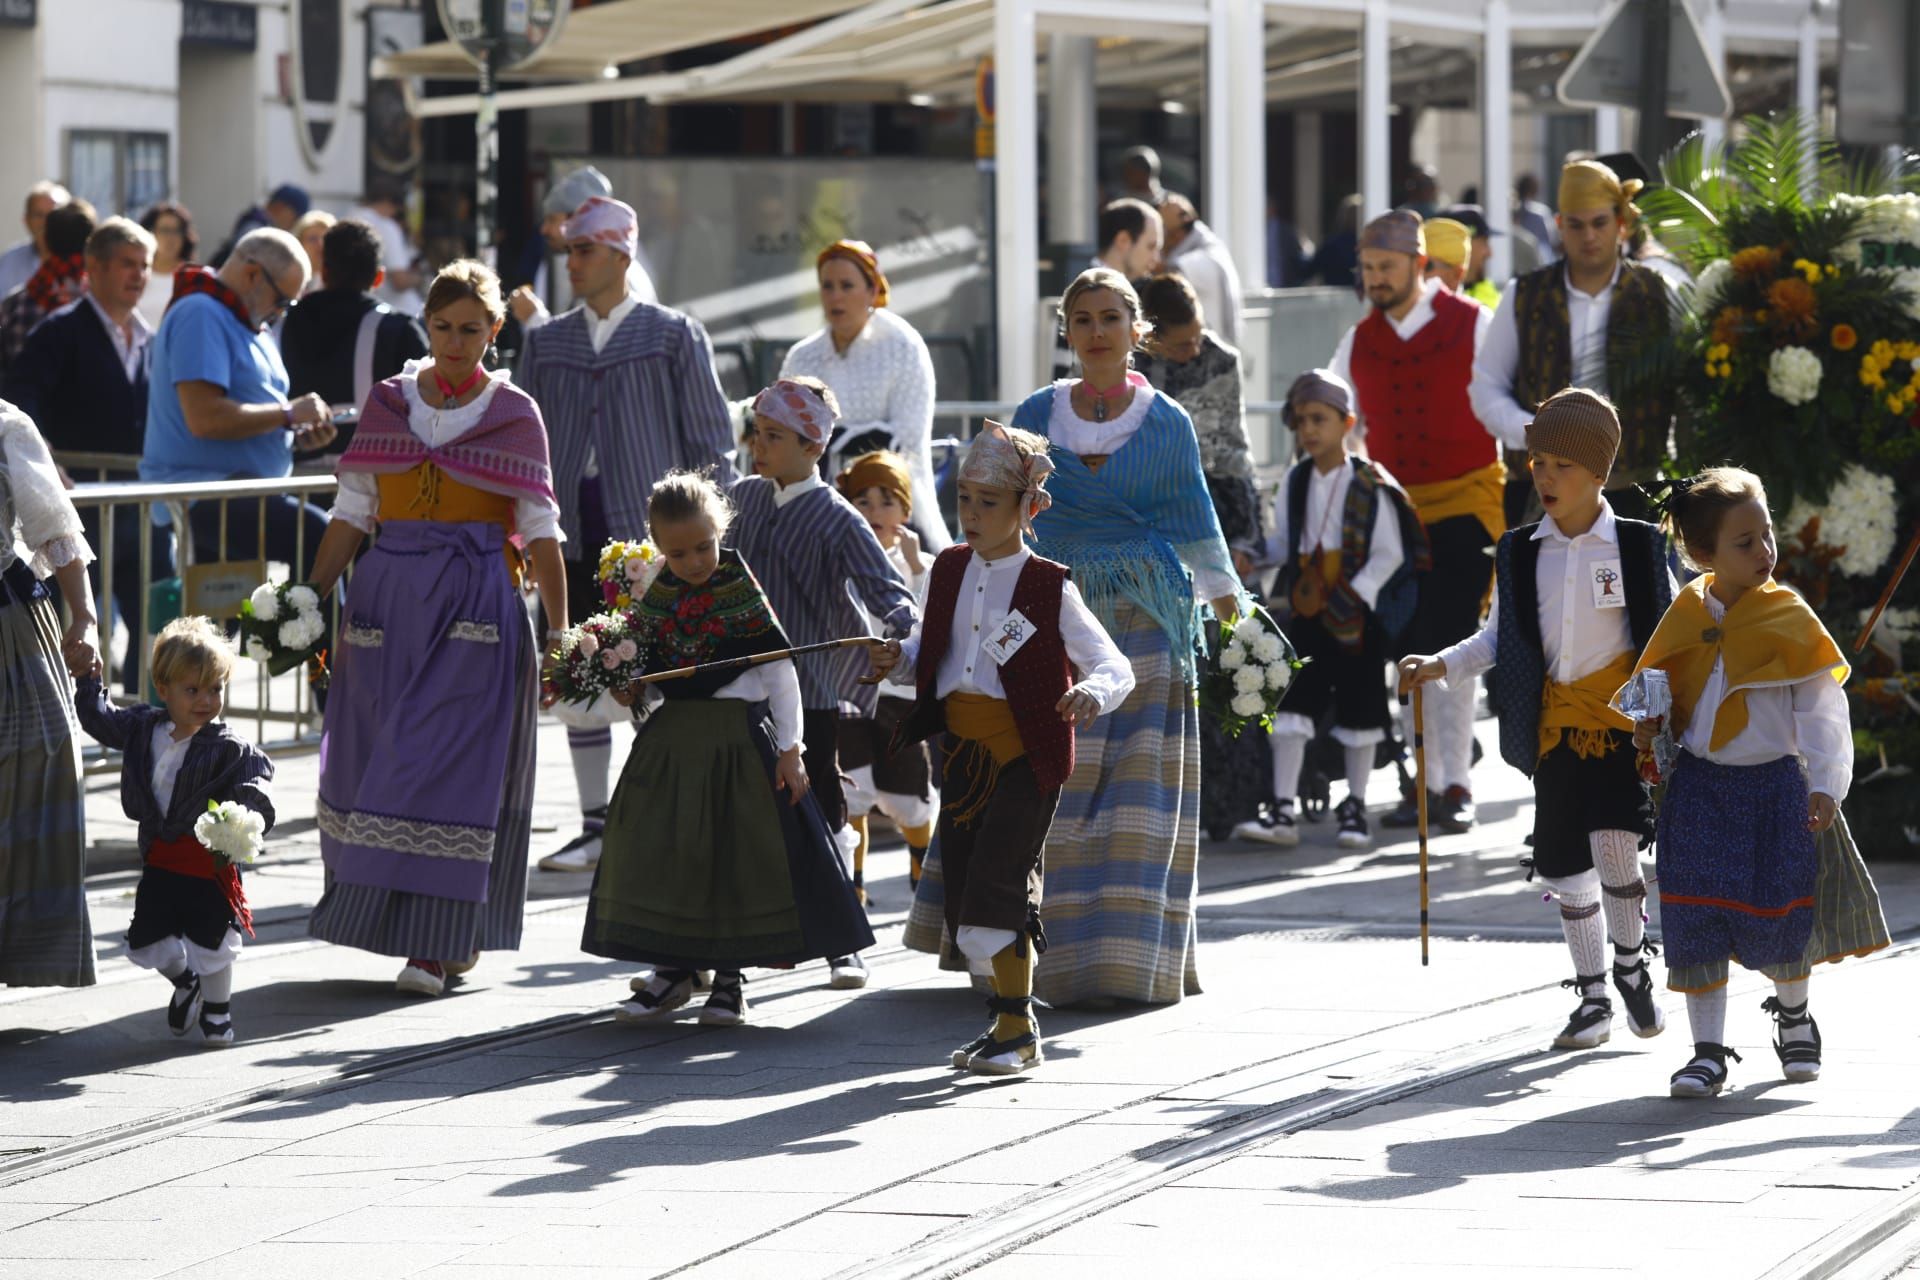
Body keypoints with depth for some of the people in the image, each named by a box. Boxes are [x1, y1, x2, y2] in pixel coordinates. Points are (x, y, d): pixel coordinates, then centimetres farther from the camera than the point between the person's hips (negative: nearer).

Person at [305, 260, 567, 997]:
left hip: (477, 605, -4)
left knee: (452, 763, -9)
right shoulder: (387, 403, 9)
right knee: (379, 760, 3)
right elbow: (352, 514, 10)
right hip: (390, 598, 4)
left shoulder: (514, 413, 1)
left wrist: (559, 631, -4)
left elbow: (539, 531, 0)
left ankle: (439, 944, -6)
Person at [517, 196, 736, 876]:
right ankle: (595, 826, 14)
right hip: (572, 535, 4)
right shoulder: (546, 343, 12)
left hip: (649, 533, -4)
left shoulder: (674, 336, 1)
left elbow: (709, 440, 2)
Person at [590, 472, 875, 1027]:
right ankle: (671, 969, 17)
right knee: (660, 852, 5)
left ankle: (729, 976, 11)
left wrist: (790, 750, -9)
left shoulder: (743, 595, -7)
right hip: (670, 738, 4)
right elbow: (643, 667, 18)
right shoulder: (654, 599, 5)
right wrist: (625, 689, -6)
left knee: (736, 854, 0)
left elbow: (781, 674, -6)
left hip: (738, 738, -4)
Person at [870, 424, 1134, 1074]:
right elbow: (932, 644, 22)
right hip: (961, 747, 7)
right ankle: (1011, 1014, 22)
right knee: (962, 891, 8)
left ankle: (1016, 1028, -2)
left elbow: (1115, 668, -11)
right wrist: (900, 655, 0)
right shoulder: (950, 571, 8)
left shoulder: (1049, 589, -10)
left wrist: (1091, 693, -34)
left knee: (996, 886, -13)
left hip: (1025, 753, -7)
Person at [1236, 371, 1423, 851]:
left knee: (1359, 701, 5)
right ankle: (1282, 810, -7)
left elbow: (1389, 554, -8)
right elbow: (1285, 545, 13)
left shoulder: (1371, 487, -8)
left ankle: (1355, 807, 18)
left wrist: (1355, 596, -18)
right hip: (1307, 610, 4)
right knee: (1295, 696, -4)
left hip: (1362, 611, -4)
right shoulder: (1296, 482, 7)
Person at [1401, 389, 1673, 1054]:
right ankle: (1593, 996, 19)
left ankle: (1630, 962, 4)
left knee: (1614, 842, -20)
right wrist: (1440, 666, -2)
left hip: (1623, 723, -4)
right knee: (1567, 867, 6)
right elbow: (1497, 640, 13)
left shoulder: (1636, 547, -1)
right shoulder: (1520, 554, 8)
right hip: (1555, 726, 4)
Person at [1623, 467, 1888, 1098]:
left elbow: (1822, 707, -5)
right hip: (1699, 786, 2)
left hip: (1773, 784, -2)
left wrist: (1825, 784, -12)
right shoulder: (1686, 616, 2)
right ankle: (1708, 1051, 6)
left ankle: (1793, 1015, 33)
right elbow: (1657, 681, 17)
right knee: (1697, 922, -3)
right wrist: (1648, 718, -5)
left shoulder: (1788, 619, -6)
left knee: (1782, 920, 3)